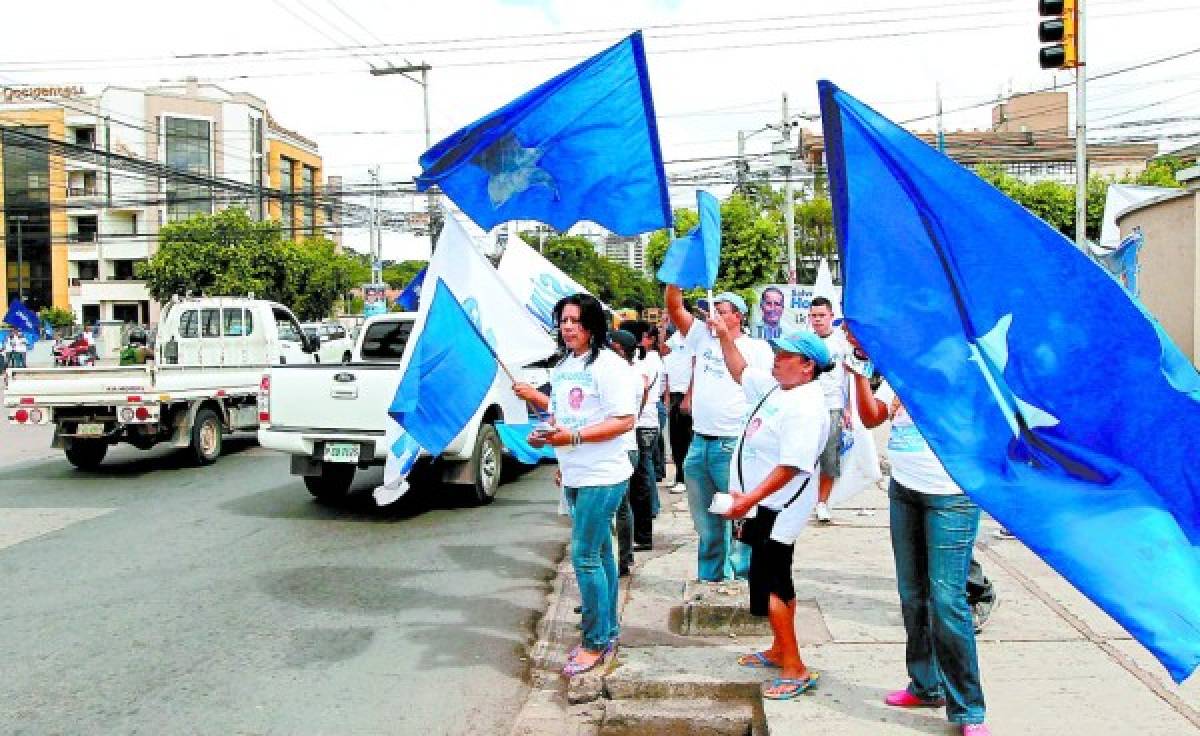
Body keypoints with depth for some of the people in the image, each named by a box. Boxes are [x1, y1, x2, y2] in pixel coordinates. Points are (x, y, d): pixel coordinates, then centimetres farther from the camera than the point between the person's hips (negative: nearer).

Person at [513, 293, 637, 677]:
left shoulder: (608, 364, -14)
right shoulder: (562, 366, 11)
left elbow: (624, 420, -19)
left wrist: (572, 436, -25)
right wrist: (547, 434, 6)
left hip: (602, 477, -8)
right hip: (574, 476, 8)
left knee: (585, 557, -7)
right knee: (600, 554, 16)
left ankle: (596, 643, 7)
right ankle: (608, 632, 27)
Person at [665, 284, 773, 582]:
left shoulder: (757, 348, 0)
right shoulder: (702, 337, 11)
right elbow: (674, 306, 5)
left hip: (734, 446, -5)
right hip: (699, 444, 5)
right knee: (705, 523, 14)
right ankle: (710, 579, 26)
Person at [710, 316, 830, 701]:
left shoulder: (806, 408, -23)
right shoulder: (776, 387, 7)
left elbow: (790, 467, -28)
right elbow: (741, 372, 24)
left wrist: (749, 499, -30)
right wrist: (724, 336, 14)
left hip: (779, 507, -10)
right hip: (764, 504, 10)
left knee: (769, 584, -8)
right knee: (774, 581, 18)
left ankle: (795, 669, -1)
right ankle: (779, 651, 31)